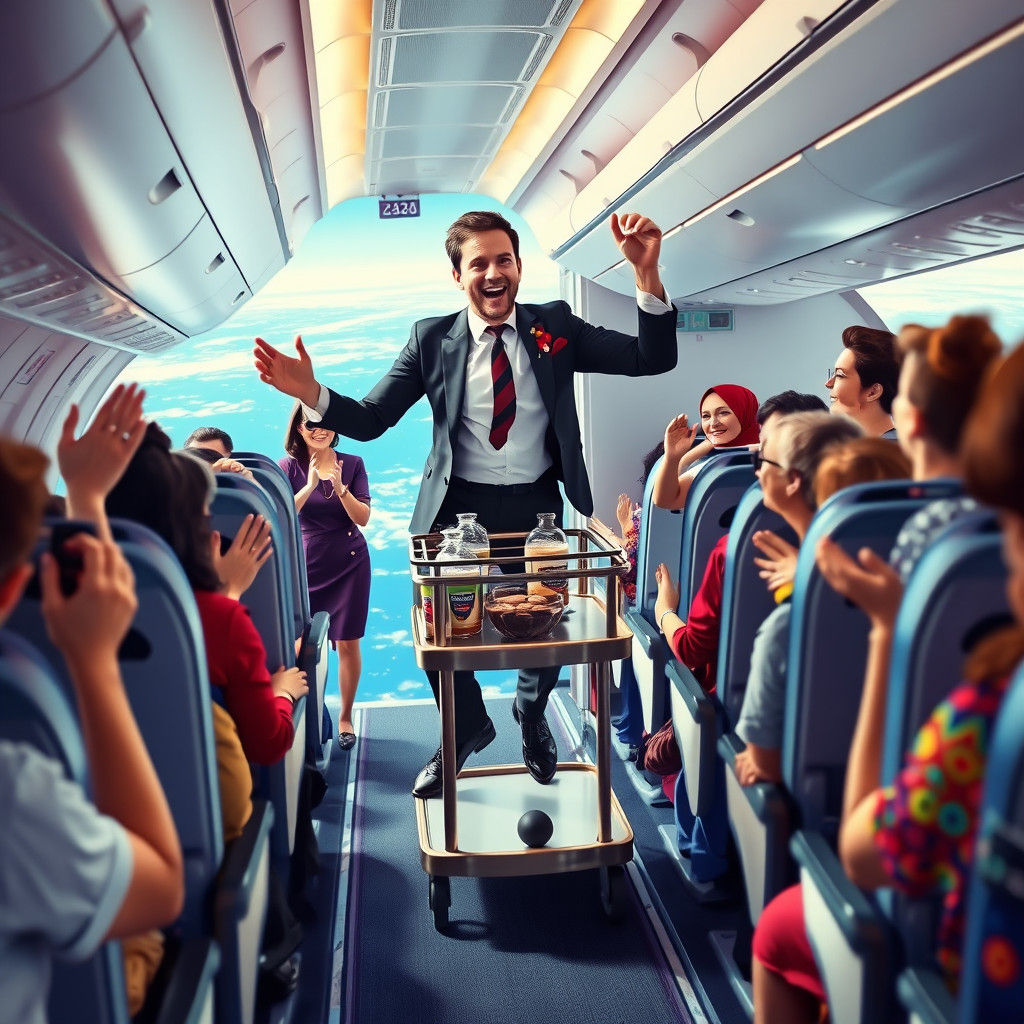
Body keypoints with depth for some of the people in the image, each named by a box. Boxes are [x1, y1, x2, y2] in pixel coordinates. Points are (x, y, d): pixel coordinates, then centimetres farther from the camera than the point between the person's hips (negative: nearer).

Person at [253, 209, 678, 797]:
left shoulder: (555, 327, -2)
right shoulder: (432, 339, -3)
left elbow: (653, 360, -9)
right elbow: (370, 420, -5)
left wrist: (646, 271, -23)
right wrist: (310, 393, -25)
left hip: (536, 507, 1)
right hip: (458, 507, 0)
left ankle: (532, 718, 47)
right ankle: (468, 728, 38)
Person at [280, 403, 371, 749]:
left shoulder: (352, 464, 1)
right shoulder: (289, 467, -2)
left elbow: (363, 518, -7)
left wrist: (340, 488, -22)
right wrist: (310, 487, -25)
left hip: (349, 564, 0)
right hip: (306, 566, 0)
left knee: (347, 643, 2)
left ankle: (345, 718, 17)